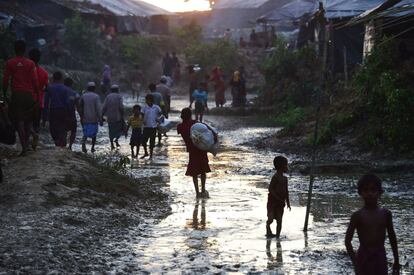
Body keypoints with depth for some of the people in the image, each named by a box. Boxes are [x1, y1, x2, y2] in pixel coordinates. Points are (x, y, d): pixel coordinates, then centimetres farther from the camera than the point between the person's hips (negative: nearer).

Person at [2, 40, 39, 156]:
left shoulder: (9, 63, 1)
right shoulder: (30, 64, 1)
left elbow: (5, 80, 0)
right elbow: (35, 81, -1)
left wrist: (4, 94, 9)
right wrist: (36, 94, 8)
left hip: (16, 94, -1)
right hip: (29, 94, 1)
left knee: (19, 120, -1)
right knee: (29, 120, 14)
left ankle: (24, 146, -12)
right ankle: (26, 142, 9)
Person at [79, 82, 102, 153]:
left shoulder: (83, 96, 2)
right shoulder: (96, 97, -8)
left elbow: (80, 107, 6)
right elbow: (98, 109, -13)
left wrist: (81, 116, 19)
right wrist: (100, 119, -10)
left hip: (85, 119, 2)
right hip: (94, 119, -2)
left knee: (85, 133, 9)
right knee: (94, 133, 15)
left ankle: (83, 143, -20)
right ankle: (92, 147, 19)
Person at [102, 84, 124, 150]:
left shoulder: (108, 97, 6)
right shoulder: (119, 96, -3)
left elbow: (104, 107, 0)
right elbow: (121, 107, -13)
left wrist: (102, 116, 4)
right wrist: (122, 116, -8)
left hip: (110, 117, 3)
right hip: (118, 117, -3)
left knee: (111, 130, 12)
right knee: (121, 129, 13)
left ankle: (112, 145, 9)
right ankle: (116, 139, -7)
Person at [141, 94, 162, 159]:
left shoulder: (156, 107, -2)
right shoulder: (145, 108, -1)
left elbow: (160, 113, 11)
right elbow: (142, 115, 4)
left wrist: (157, 118, -2)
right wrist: (143, 121, -11)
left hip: (153, 126, -1)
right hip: (146, 126, 1)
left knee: (152, 141, 3)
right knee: (143, 140, 1)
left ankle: (151, 155, 14)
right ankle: (146, 153, 22)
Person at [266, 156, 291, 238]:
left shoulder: (285, 179, 12)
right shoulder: (275, 177, -12)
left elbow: (286, 191, 17)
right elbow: (270, 189, -17)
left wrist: (288, 202, 12)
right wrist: (278, 198, -19)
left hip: (280, 203, 7)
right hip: (272, 201, -7)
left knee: (279, 221, 2)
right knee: (271, 219, -10)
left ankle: (278, 236, 7)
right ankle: (268, 231, 15)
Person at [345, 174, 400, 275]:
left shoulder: (386, 214, 2)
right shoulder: (357, 216, -6)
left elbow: (392, 238, 10)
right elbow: (348, 240, -6)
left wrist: (396, 261, 11)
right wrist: (355, 261, -13)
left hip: (380, 256, 2)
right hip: (364, 257, -2)